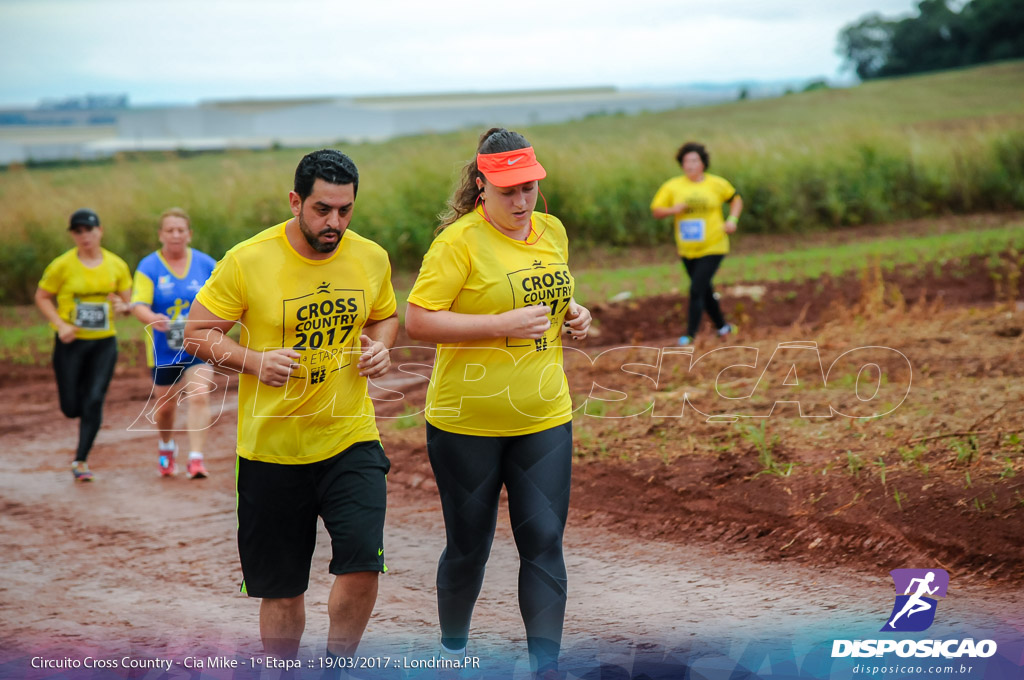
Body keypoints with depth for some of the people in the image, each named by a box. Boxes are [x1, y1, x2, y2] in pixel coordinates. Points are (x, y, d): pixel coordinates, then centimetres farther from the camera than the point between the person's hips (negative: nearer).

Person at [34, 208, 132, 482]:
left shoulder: (117, 265, 1)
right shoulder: (62, 265, -7)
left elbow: (128, 302, 10)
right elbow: (42, 297, 1)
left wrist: (122, 306, -14)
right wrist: (60, 324, -13)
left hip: (104, 343, 1)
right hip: (70, 343, -1)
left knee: (94, 402, -8)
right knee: (71, 407, 1)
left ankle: (81, 460, 3)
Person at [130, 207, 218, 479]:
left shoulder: (206, 265, 2)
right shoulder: (148, 267, -4)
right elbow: (138, 305, -14)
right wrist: (152, 319, -35)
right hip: (164, 350, 0)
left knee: (199, 396, -19)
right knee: (165, 405, 12)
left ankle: (196, 459, -19)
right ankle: (166, 446, 43)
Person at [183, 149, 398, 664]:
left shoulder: (372, 259, 0)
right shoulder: (247, 261, -11)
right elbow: (197, 333, -3)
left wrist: (380, 346, -3)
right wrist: (255, 360, -20)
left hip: (349, 436, 2)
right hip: (271, 446, -1)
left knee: (362, 562, -15)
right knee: (281, 588, 8)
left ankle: (337, 663, 11)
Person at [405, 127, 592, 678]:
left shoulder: (552, 232, 8)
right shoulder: (459, 241, -13)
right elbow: (417, 322, -18)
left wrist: (574, 317, 2)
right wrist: (501, 325, -25)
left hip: (544, 419, 4)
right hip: (466, 424, -4)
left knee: (544, 540, -3)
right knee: (469, 545, 8)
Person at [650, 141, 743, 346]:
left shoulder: (717, 184, -4)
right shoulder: (672, 186, -3)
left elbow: (736, 199, 12)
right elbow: (656, 211, 0)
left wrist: (732, 220, -5)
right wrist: (673, 210, -20)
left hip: (712, 248, -4)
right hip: (687, 250, 4)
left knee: (696, 290, -15)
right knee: (705, 291, 17)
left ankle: (690, 335, -10)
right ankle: (722, 327, 37)